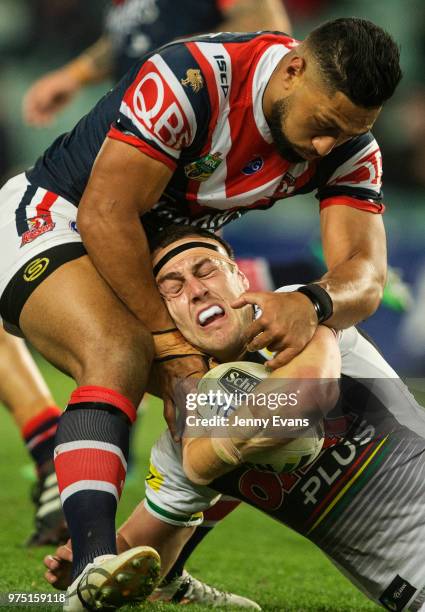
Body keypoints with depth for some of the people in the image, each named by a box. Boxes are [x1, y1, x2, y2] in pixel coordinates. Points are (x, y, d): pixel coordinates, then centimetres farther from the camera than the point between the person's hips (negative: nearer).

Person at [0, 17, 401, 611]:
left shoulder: (349, 146, -11)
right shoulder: (191, 79, -31)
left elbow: (366, 272, -19)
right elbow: (106, 213, -31)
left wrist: (313, 304, -44)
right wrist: (172, 345, -33)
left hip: (160, 260, 8)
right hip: (54, 218, -7)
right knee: (121, 356, -34)